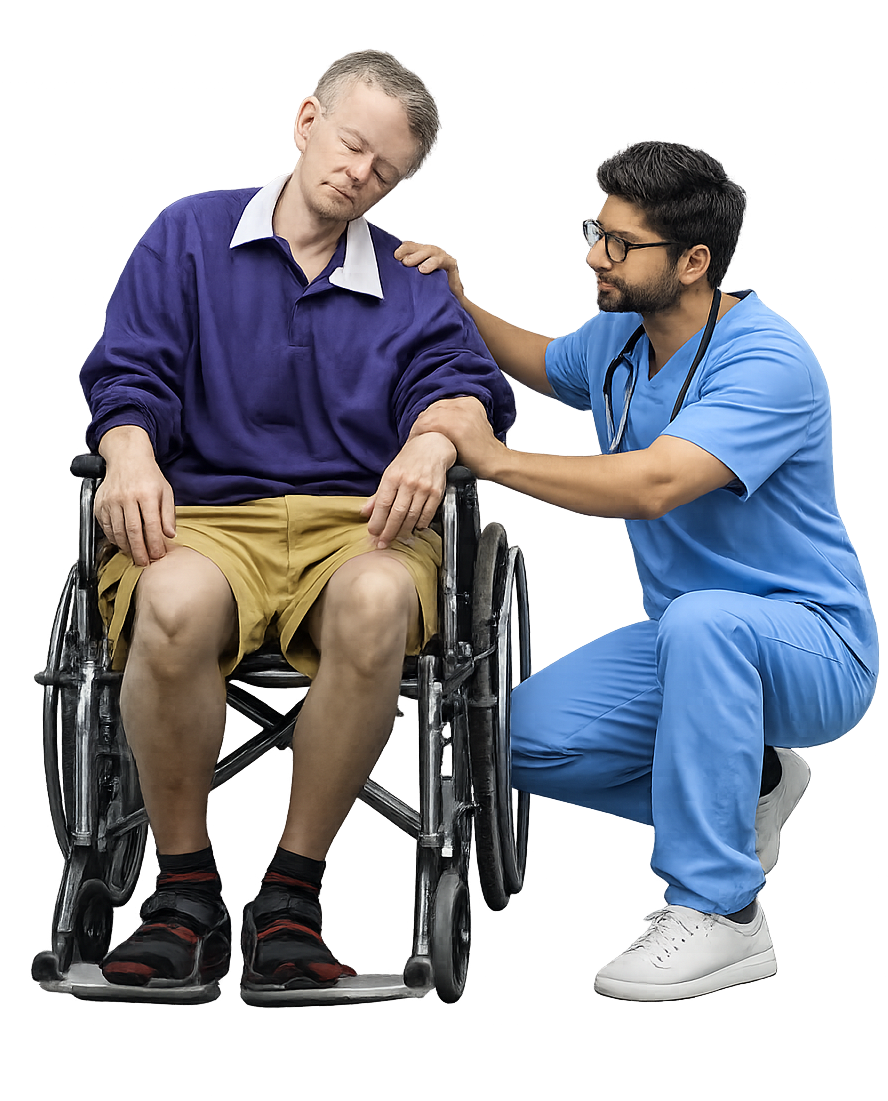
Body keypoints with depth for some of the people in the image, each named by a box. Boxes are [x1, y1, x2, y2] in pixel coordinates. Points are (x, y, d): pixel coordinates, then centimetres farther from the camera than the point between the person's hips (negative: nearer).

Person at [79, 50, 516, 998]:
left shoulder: (411, 287, 21)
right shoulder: (189, 233, 17)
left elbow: (465, 382, 4)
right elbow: (126, 375, 7)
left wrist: (435, 437, -21)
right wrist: (130, 457, -16)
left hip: (356, 519, 1)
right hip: (207, 512, -1)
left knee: (375, 601, -38)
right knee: (175, 603, -39)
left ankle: (291, 891, -22)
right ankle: (185, 893, -19)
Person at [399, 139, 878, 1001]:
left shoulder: (767, 364, -25)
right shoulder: (618, 335, 1)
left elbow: (654, 485, -40)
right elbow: (544, 365, 27)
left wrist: (497, 459, -35)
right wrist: (458, 306, 9)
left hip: (813, 647, -8)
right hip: (689, 639, 8)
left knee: (700, 621, -41)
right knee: (526, 738, -11)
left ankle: (717, 910, -30)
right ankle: (743, 785, 13)